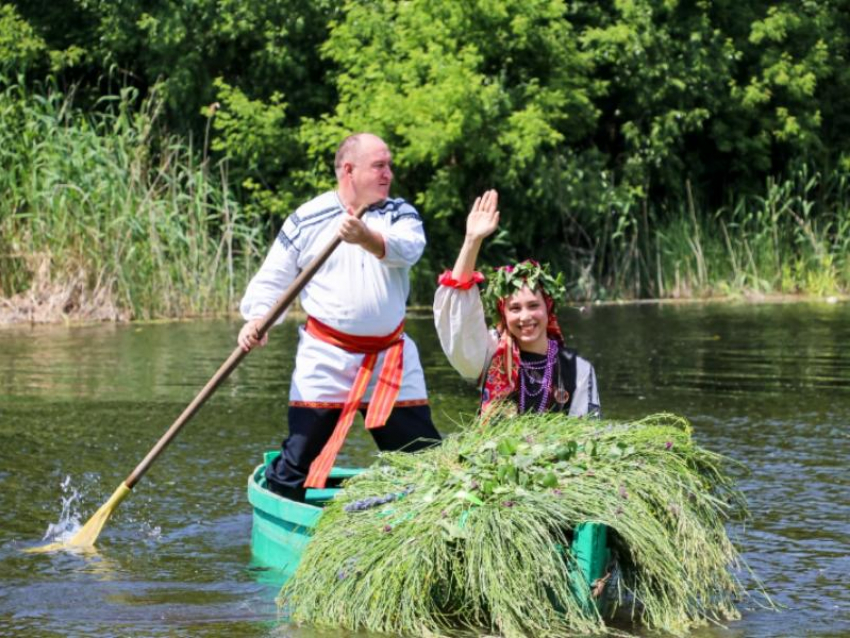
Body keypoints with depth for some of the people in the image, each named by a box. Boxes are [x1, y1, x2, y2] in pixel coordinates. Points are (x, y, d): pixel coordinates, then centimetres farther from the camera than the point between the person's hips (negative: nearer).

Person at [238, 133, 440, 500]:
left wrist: (367, 238, -39)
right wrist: (256, 319, -16)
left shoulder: (400, 214, 4)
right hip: (325, 358, -2)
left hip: (391, 358, 2)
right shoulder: (307, 220, 1)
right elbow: (273, 278, 3)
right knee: (299, 458, -2)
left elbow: (407, 249, -18)